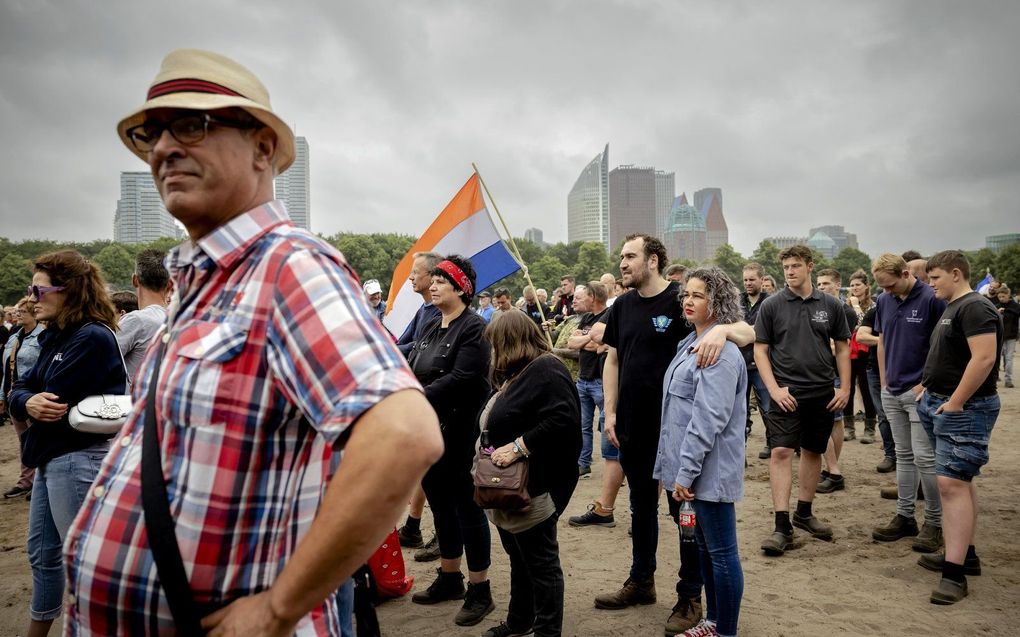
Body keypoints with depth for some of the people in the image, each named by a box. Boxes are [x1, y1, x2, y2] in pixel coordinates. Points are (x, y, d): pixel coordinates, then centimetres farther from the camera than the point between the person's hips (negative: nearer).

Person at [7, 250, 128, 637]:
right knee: (41, 552, 21)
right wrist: (28, 402, -16)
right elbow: (20, 390, 6)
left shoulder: (93, 337, -18)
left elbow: (54, 400, -21)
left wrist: (36, 407, 0)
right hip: (53, 458, 10)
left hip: (78, 458, -10)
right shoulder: (54, 337, 13)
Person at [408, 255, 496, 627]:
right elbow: (411, 373, 8)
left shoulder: (473, 328, -11)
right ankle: (449, 579, 32)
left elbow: (460, 379, -22)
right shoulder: (430, 330, 14)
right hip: (428, 433, 8)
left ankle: (480, 592, 13)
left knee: (467, 508, 1)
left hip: (460, 434, -8)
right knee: (441, 506, 17)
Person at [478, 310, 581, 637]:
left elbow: (563, 419, -29)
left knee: (541, 564, 3)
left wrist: (519, 446, -27)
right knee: (519, 558, 22)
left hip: (534, 488, -10)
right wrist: (495, 448, 6)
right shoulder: (517, 374, 16)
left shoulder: (546, 371, -16)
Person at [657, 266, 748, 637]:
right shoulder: (689, 344, 12)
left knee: (722, 552, 3)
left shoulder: (721, 352, -17)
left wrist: (686, 470, -21)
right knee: (705, 547, 19)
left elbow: (708, 419, -23)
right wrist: (675, 466, 18)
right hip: (691, 466, 9)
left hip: (710, 469, -9)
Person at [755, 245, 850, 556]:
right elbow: (760, 349, -2)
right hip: (787, 393, -3)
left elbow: (842, 347, 10)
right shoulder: (772, 305, -3)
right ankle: (782, 526, -6)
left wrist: (845, 387, 2)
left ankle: (804, 513, 29)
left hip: (823, 393, 3)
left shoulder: (830, 305, 4)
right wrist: (774, 388, -11)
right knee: (781, 452, -10)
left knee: (813, 452, 13)